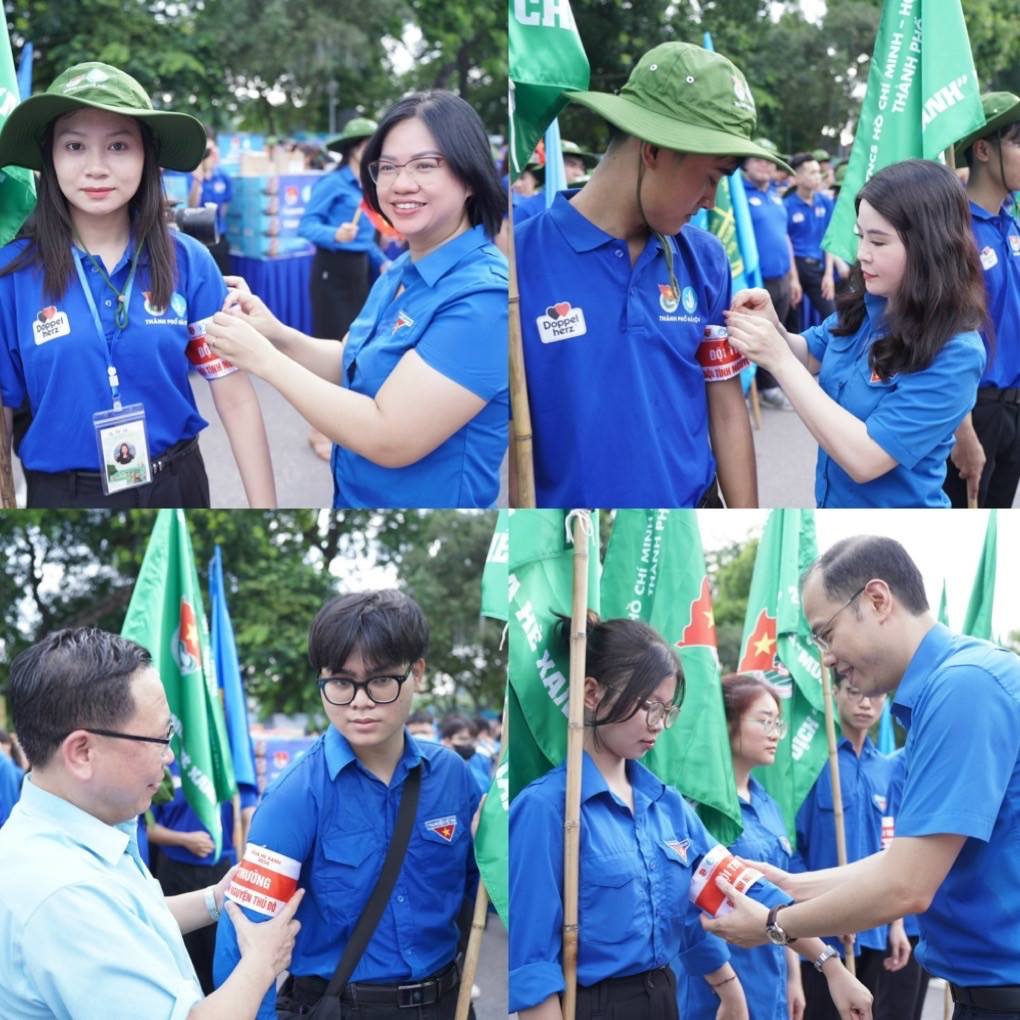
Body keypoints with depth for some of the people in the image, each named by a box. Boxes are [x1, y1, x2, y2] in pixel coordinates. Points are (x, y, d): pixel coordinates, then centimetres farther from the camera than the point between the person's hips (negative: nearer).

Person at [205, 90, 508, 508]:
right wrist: (277, 334, -6)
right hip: (353, 496, 8)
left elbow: (390, 441, -27)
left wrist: (264, 358, -21)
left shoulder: (484, 297, -24)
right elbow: (352, 368, 13)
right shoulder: (401, 273, 4)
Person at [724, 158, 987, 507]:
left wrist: (778, 359, -30)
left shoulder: (954, 355, -26)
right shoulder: (864, 305, -5)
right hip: (832, 499, 6)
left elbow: (863, 459, -30)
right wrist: (773, 329, -12)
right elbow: (810, 355, 11)